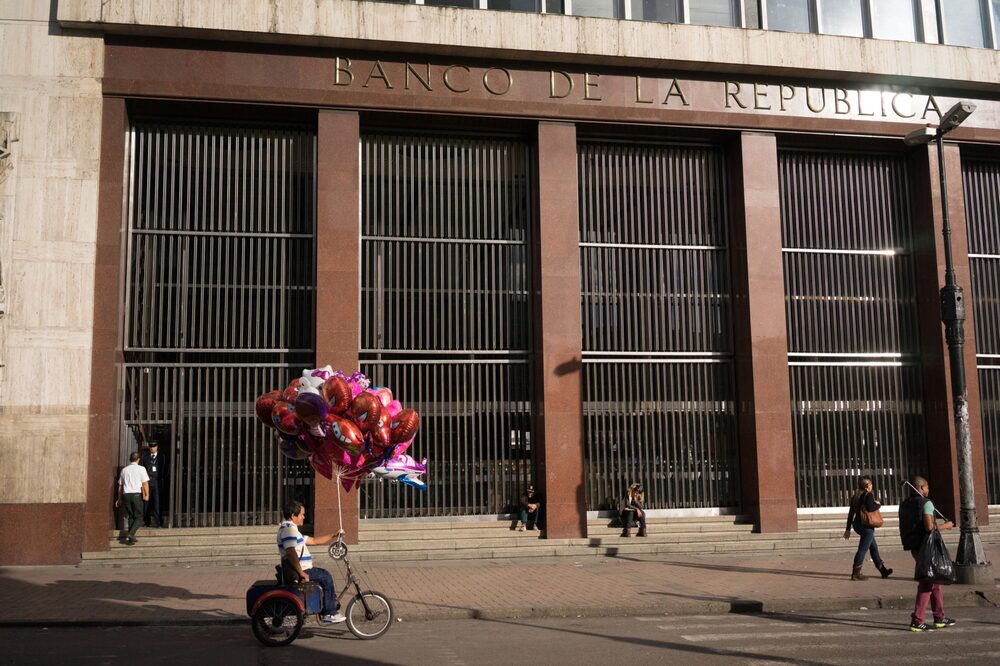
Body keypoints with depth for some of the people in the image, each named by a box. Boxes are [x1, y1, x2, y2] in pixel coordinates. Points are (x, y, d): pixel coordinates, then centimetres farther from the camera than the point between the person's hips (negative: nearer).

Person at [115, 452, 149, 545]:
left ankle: (131, 538, 10)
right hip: (137, 494, -5)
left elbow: (120, 485, 20)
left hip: (126, 495, 5)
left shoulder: (124, 469, 15)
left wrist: (120, 499, 27)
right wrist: (146, 495, -5)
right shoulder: (141, 469, 1)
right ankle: (131, 534, -18)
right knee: (138, 517, 2)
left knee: (131, 517, 14)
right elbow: (145, 483, -7)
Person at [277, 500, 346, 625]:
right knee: (326, 576, -9)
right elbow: (291, 552, -30)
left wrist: (334, 536, 17)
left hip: (299, 570, 11)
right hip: (295, 572, -11)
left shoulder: (292, 529, 20)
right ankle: (330, 614, -3)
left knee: (325, 576, 18)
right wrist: (302, 573, -28)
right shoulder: (288, 529, -16)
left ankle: (323, 613, 20)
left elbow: (313, 541, 22)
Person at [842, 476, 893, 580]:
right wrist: (878, 505, -8)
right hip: (867, 526, -9)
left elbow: (851, 513, 13)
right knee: (862, 549, -6)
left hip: (857, 525, 9)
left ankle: (883, 569, 30)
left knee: (874, 547, 19)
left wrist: (848, 529, 15)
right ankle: (856, 573, -6)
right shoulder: (869, 495, -11)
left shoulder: (855, 496, 12)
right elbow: (870, 507, -29)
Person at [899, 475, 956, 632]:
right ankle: (917, 621, -6)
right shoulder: (926, 503, -13)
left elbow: (903, 529, 14)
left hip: (914, 548, 8)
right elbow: (929, 527, -21)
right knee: (926, 584, -4)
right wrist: (945, 526, -6)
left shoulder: (904, 505, 12)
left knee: (934, 581, 19)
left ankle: (939, 618, 24)